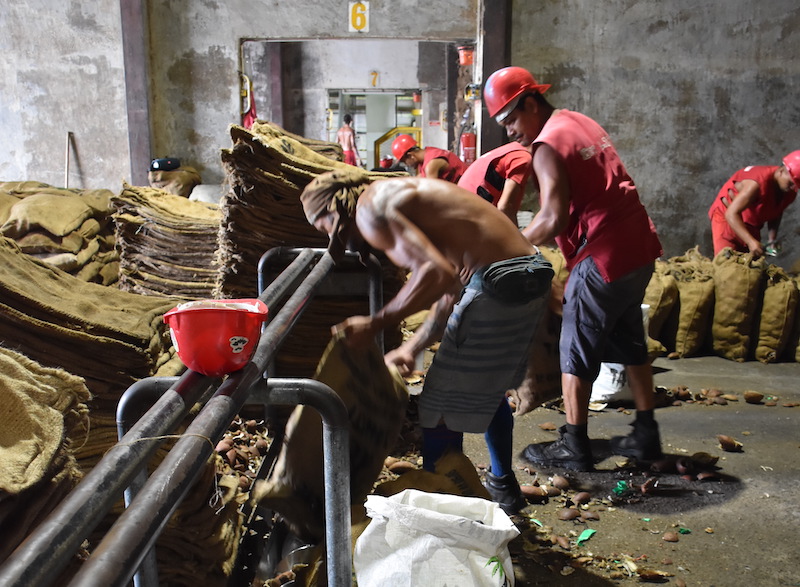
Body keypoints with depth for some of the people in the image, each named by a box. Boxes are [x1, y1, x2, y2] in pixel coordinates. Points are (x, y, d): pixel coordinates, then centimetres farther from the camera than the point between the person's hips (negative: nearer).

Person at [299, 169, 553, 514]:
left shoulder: (370, 208, -8)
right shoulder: (398, 197, 22)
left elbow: (438, 273, -24)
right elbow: (450, 291, 20)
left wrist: (375, 324, -15)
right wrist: (411, 348, 22)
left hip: (498, 283, -10)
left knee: (442, 407, 3)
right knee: (488, 386, 29)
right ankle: (503, 486, 46)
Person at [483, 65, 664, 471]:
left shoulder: (547, 145, -13)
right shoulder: (580, 122, 15)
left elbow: (553, 218, -21)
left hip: (604, 255, -9)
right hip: (639, 244, 10)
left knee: (577, 351, 2)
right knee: (630, 343, 19)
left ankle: (575, 448, 10)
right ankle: (646, 436, 28)